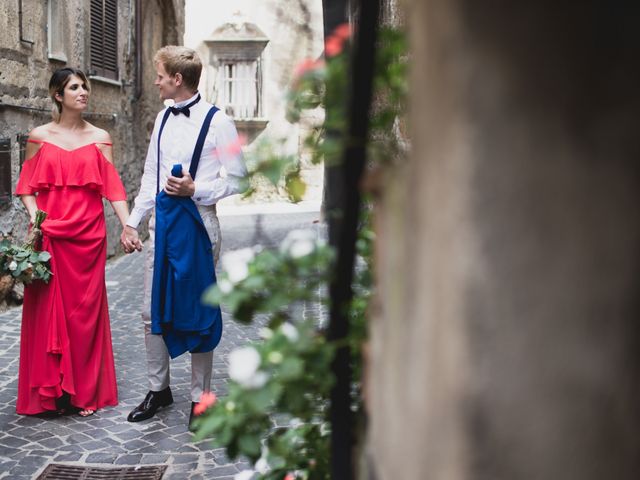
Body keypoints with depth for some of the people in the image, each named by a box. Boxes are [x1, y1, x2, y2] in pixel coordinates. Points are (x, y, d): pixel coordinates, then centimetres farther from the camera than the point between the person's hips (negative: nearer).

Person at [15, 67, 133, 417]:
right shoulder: (39, 136, 6)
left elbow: (112, 186, 0)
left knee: (85, 310, 4)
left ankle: (84, 391, 15)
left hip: (88, 234, 1)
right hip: (49, 234, 0)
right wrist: (34, 215, -12)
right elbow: (27, 186, 6)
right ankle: (50, 390, 11)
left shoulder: (99, 138, 7)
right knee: (48, 309, 1)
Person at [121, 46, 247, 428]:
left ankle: (200, 398, 16)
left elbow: (237, 180, -6)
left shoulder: (216, 121, -8)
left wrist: (195, 189, -18)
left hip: (196, 221, -6)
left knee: (197, 313, 3)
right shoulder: (164, 118, 12)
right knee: (153, 310, 9)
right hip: (162, 220, 6)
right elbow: (151, 175, 17)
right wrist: (133, 221, 13)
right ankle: (158, 389, 24)